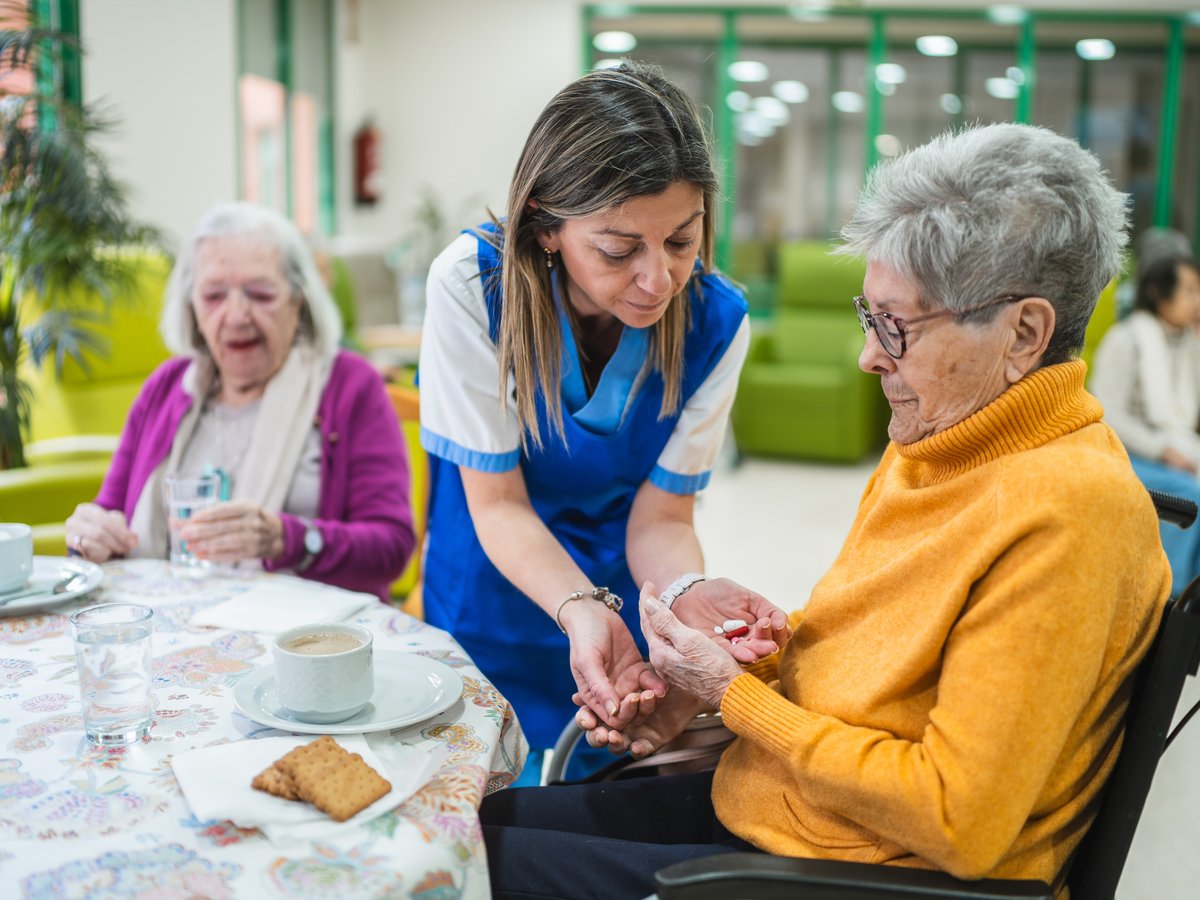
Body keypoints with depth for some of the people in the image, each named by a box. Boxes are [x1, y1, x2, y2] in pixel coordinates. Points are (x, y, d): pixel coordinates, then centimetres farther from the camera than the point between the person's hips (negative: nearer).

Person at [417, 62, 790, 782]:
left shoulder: (716, 322, -19)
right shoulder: (472, 282, -25)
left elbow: (660, 516, -13)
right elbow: (497, 500, -20)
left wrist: (689, 591, -36)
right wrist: (581, 608, -38)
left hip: (624, 588, 1)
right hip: (492, 585, -1)